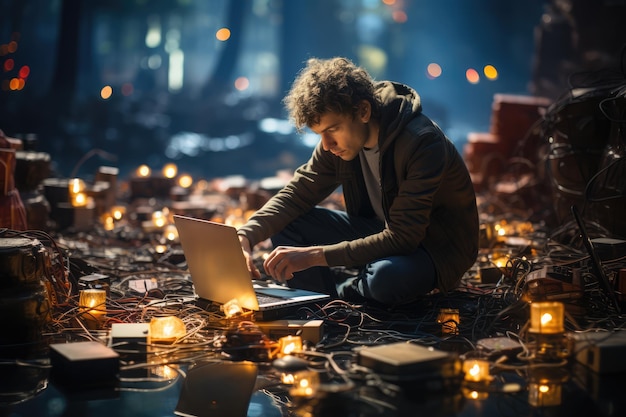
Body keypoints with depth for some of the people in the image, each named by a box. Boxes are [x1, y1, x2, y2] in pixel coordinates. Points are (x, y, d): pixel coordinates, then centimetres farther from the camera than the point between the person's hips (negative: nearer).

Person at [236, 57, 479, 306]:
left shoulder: (422, 143, -30)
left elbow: (402, 239, -33)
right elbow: (297, 193, -2)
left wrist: (316, 255, -38)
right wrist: (246, 236, -22)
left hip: (436, 246, -6)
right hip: (381, 231, 6)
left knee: (387, 276, -40)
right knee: (285, 225, -9)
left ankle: (340, 292, -7)